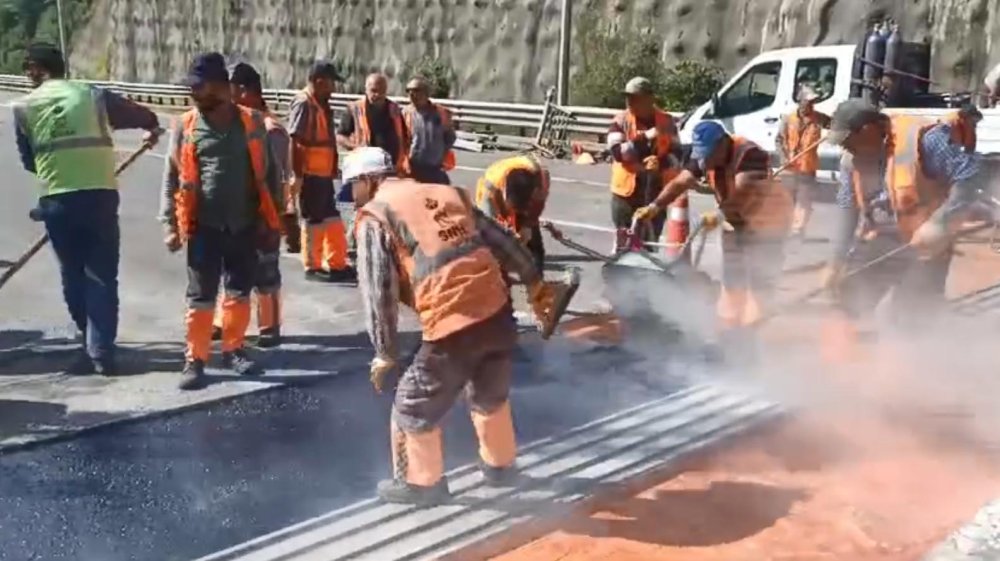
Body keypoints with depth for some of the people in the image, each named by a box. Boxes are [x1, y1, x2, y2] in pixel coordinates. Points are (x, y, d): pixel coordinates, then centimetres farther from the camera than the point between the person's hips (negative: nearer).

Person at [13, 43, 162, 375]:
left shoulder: (24, 107, 7)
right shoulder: (94, 96, 6)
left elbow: (27, 159, 11)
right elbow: (144, 116, 18)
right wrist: (153, 129, 42)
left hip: (56, 200, 1)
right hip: (99, 195, 0)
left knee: (72, 275, 15)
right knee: (101, 276, 4)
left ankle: (93, 344, 24)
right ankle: (101, 351, 0)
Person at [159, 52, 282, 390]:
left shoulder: (252, 122, 0)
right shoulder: (186, 126, -1)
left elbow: (267, 172, 6)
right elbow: (172, 178, 2)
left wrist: (270, 219, 4)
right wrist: (170, 225, -3)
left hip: (245, 225, 1)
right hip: (204, 226, -1)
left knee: (239, 293, 13)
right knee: (200, 297, 4)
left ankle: (233, 350, 29)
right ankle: (195, 359, 14)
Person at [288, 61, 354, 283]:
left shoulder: (321, 104, 14)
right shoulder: (303, 103, -15)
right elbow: (294, 141, -19)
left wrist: (333, 168, 20)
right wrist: (297, 175, -22)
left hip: (323, 172, 9)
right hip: (309, 173, -9)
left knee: (332, 218, 12)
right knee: (313, 220, -1)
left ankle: (336, 264, 20)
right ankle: (312, 267, 9)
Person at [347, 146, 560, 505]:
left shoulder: (374, 216, 3)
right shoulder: (447, 193, 19)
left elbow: (379, 291, -3)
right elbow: (502, 241, 19)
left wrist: (385, 352, 7)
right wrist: (535, 284, 27)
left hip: (453, 329, -6)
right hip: (499, 315, 7)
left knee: (414, 408, 17)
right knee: (490, 396, 30)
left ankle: (422, 483, 34)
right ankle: (500, 466, 48)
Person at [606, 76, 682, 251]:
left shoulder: (667, 121, 1)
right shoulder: (621, 120, -3)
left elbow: (676, 154, -2)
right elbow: (617, 152, -16)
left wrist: (660, 163, -23)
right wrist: (644, 137, -25)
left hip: (657, 190, 1)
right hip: (627, 189, -1)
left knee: (651, 242, 11)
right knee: (623, 241, 4)